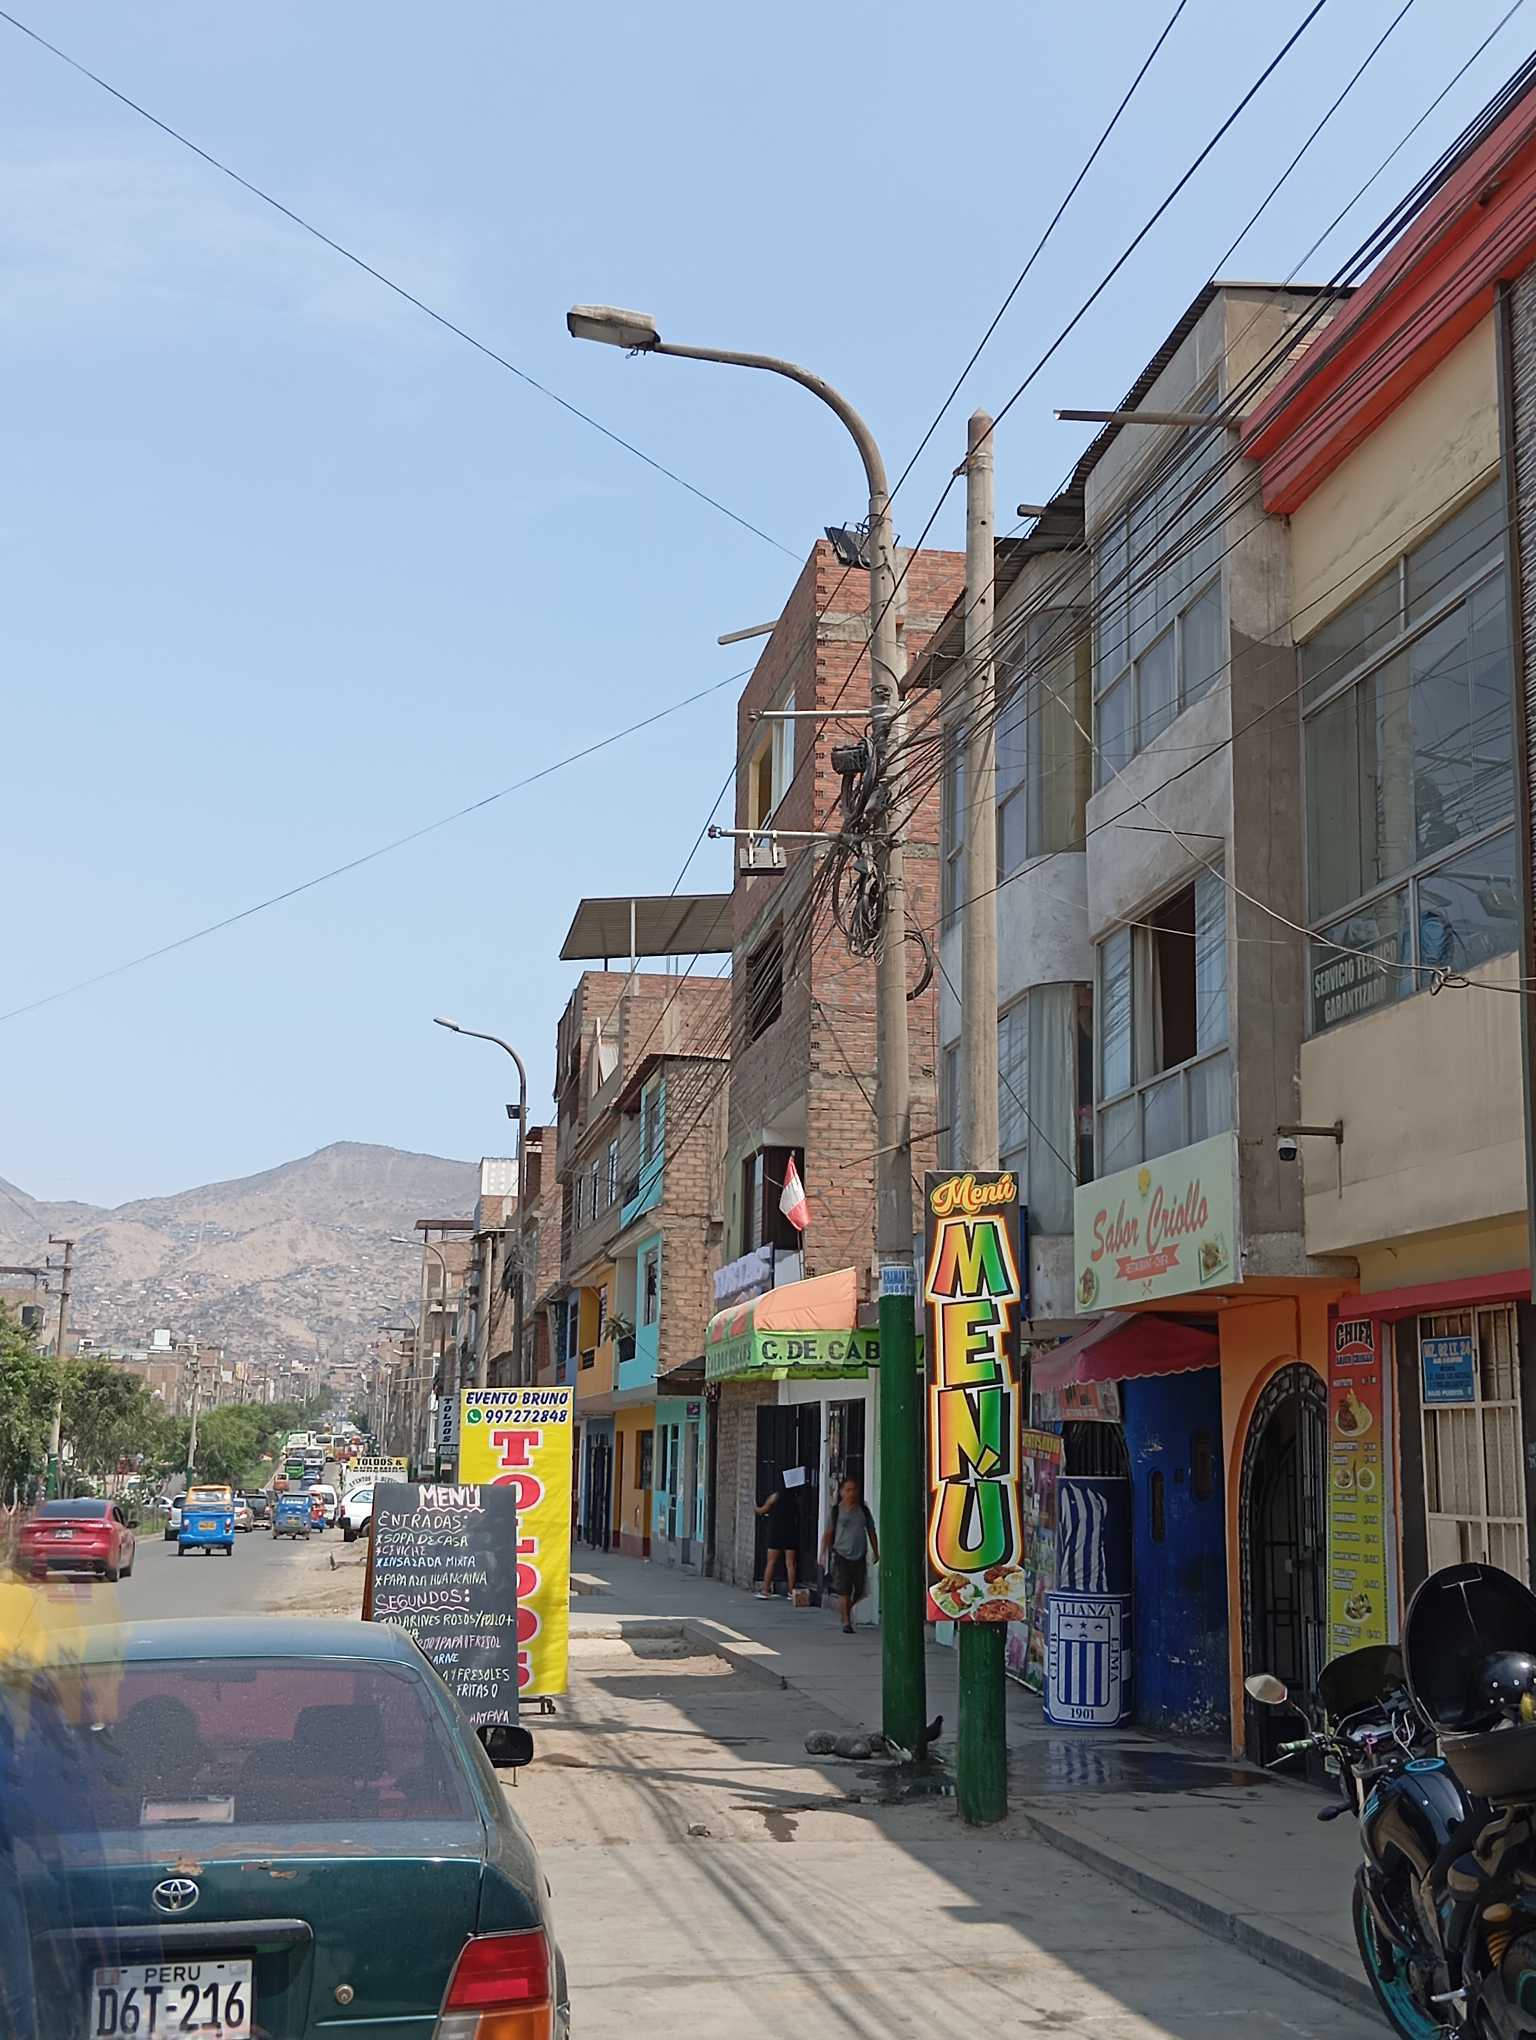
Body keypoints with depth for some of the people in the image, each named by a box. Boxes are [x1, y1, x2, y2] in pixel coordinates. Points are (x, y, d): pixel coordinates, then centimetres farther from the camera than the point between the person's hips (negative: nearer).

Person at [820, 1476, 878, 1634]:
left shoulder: (863, 1510, 9)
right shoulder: (836, 1510, 1)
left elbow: (871, 1532, 15)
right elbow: (828, 1533, 3)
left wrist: (875, 1552, 12)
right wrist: (823, 1554, -1)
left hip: (860, 1556, 3)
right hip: (842, 1554, -3)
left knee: (859, 1591, 5)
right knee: (843, 1591, -7)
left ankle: (847, 1610, 32)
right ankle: (846, 1621, 1)